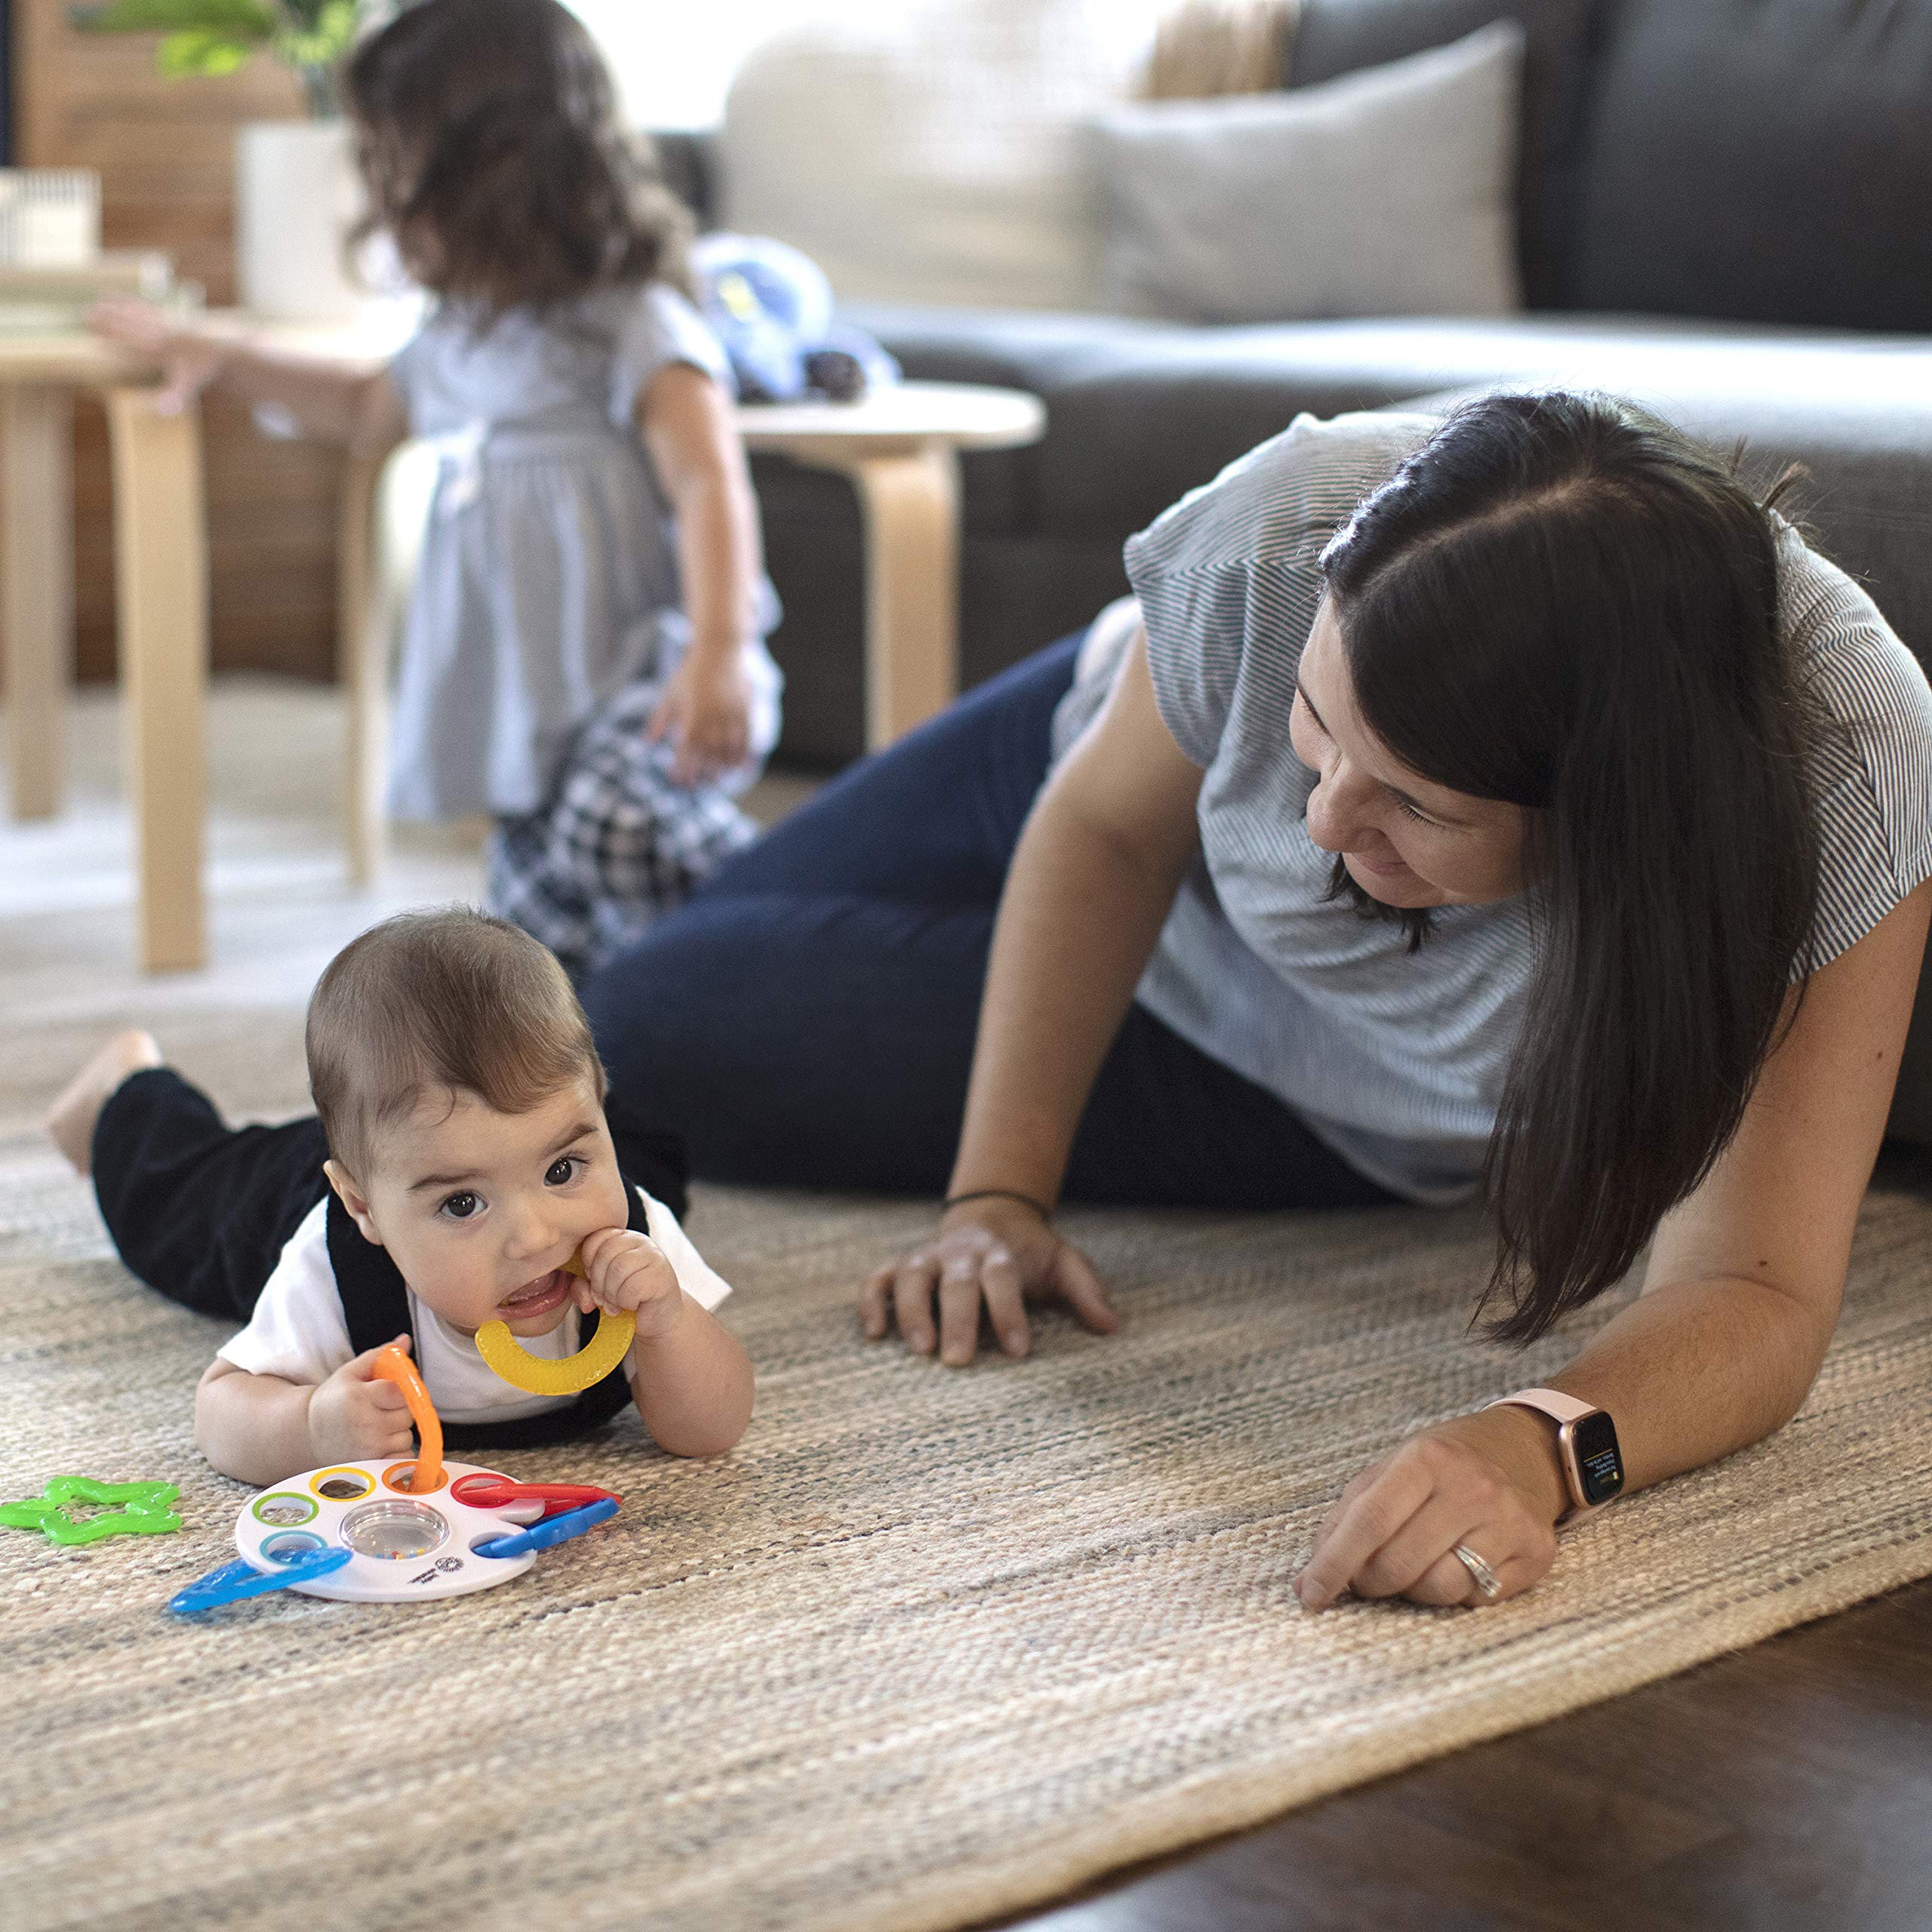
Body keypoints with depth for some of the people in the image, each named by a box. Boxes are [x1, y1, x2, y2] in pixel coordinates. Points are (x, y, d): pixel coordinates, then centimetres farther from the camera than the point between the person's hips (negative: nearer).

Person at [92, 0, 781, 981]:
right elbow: (369, 410, 38)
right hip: (525, 685, 9)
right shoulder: (462, 336, 16)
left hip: (650, 671, -9)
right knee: (537, 902, 8)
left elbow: (711, 485, -21)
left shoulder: (636, 327, -11)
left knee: (614, 825, -32)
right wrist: (226, 358, 35)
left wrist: (719, 653, -33)